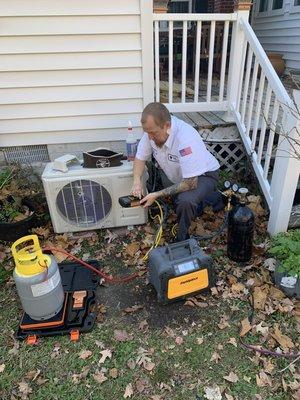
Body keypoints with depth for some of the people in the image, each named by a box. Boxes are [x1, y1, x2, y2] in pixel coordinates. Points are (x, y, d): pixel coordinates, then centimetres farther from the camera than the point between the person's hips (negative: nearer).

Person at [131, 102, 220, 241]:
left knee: (185, 201, -33)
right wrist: (137, 181, -22)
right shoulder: (152, 130, -18)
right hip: (176, 174, 8)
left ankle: (182, 238, -6)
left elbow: (190, 183, -36)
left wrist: (157, 195, -34)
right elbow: (140, 158, -3)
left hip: (203, 175, -8)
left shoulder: (185, 138, -37)